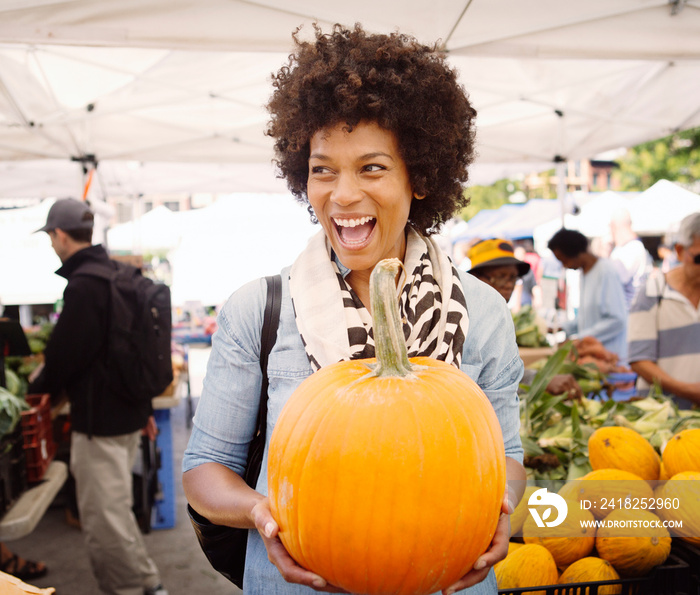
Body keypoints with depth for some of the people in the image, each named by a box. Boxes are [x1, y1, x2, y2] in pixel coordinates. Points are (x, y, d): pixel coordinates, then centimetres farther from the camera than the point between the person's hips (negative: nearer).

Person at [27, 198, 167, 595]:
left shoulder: (83, 285, -18)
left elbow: (65, 354, -17)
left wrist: (39, 386, 5)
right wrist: (145, 407, 22)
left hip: (99, 420, -10)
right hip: (129, 413, 10)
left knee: (104, 518, 1)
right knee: (115, 509, 21)